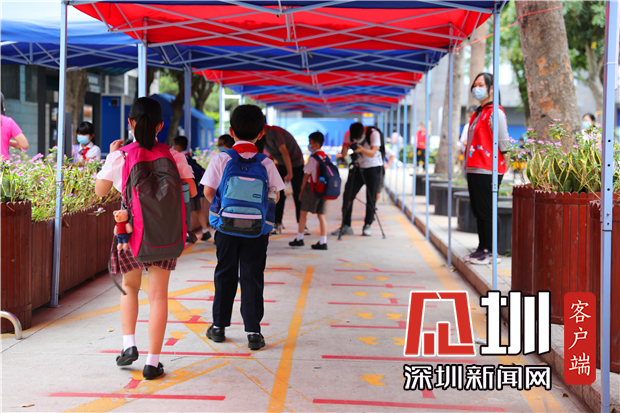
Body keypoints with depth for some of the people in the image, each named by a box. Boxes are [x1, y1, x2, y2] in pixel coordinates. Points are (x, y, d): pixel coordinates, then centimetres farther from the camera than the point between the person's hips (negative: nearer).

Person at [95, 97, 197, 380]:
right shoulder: (173, 156, -5)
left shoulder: (119, 156, -7)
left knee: (129, 287, 23)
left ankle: (129, 344, 12)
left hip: (130, 230, 0)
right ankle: (152, 362, 8)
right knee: (158, 295, 7)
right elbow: (192, 190, -1)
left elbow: (100, 191, 4)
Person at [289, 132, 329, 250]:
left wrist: (302, 191, -2)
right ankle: (323, 242, 3)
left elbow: (307, 175, -9)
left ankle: (299, 239, 10)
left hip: (312, 187, -7)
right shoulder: (326, 157, 10)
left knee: (303, 213, 5)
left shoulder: (313, 158, -12)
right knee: (321, 215, 6)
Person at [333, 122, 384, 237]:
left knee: (371, 198, -6)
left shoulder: (374, 134, -20)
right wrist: (346, 147, -34)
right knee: (347, 196, -4)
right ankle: (346, 225, 2)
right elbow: (343, 154, -12)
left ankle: (367, 225, 6)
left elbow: (372, 153, -26)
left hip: (374, 168, -3)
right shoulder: (348, 135, -10)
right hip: (357, 167, 3)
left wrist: (360, 148, -43)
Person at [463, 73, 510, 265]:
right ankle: (482, 248, 19)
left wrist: (504, 161, -9)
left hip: (487, 171, -9)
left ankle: (490, 251, 2)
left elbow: (503, 142, -11)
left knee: (487, 211, -5)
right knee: (478, 211, 12)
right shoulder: (478, 113, 19)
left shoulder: (495, 112, -10)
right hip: (474, 169, 9)